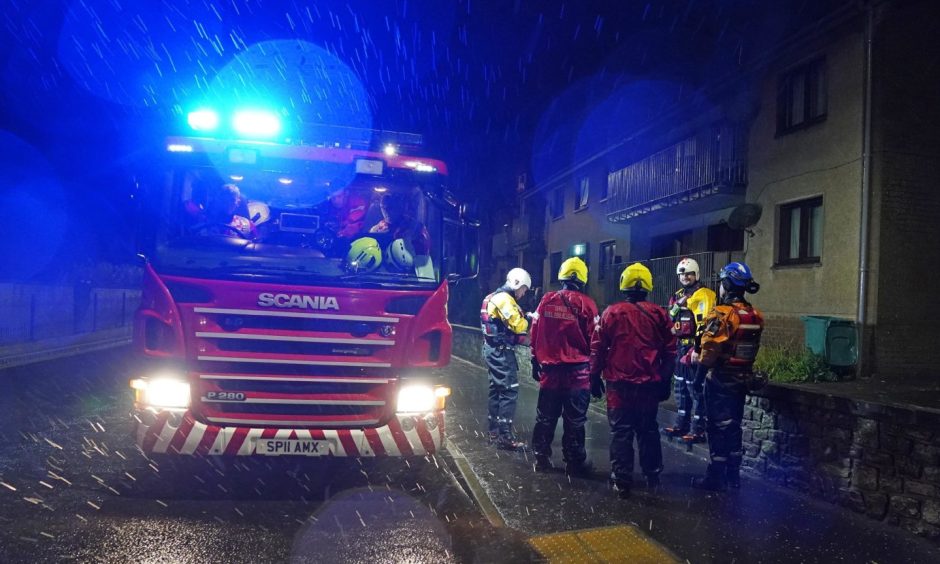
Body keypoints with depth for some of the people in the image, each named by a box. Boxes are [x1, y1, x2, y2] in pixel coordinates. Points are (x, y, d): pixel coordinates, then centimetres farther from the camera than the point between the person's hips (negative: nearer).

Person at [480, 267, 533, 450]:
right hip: (501, 351, -11)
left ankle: (495, 431, 22)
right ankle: (505, 436, -11)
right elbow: (517, 325, -19)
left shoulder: (494, 297, 17)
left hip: (492, 350, 11)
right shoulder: (505, 299, -16)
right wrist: (528, 319, 0)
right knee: (509, 391, -10)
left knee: (497, 389, 15)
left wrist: (522, 318, 3)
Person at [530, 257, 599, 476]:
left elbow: (535, 334, 5)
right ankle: (575, 462, 13)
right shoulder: (586, 304, -9)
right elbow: (594, 340, -5)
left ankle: (541, 458, 22)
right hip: (577, 371, -3)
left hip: (549, 369, 3)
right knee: (574, 421, 6)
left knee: (545, 417, 14)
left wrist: (535, 363, 15)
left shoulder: (547, 300, 1)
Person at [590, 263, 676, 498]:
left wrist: (595, 377, 7)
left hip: (619, 384, -2)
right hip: (650, 385, 2)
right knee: (648, 430, 17)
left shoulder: (612, 313, -5)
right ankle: (653, 476, 26)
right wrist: (665, 381, 15)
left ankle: (622, 482, 6)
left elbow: (597, 348, -3)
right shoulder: (659, 315, 1)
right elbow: (670, 352, 5)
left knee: (621, 432, 4)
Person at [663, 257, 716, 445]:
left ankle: (698, 430, -3)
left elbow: (703, 325, -18)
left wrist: (696, 349, -22)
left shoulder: (703, 295, -11)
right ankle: (681, 424, 24)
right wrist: (677, 306, -3)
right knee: (681, 388, 15)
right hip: (680, 348, 9)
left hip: (694, 348, -9)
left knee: (696, 389, -6)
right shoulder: (677, 296, 16)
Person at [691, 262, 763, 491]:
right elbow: (752, 348, 8)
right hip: (743, 378, 7)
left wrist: (701, 364, -4)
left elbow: (709, 350, -21)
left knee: (718, 428, 2)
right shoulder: (755, 316, 4)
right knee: (733, 427, 18)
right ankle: (733, 475, 27)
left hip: (721, 379, -7)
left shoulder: (722, 314, -20)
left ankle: (715, 477, 10)